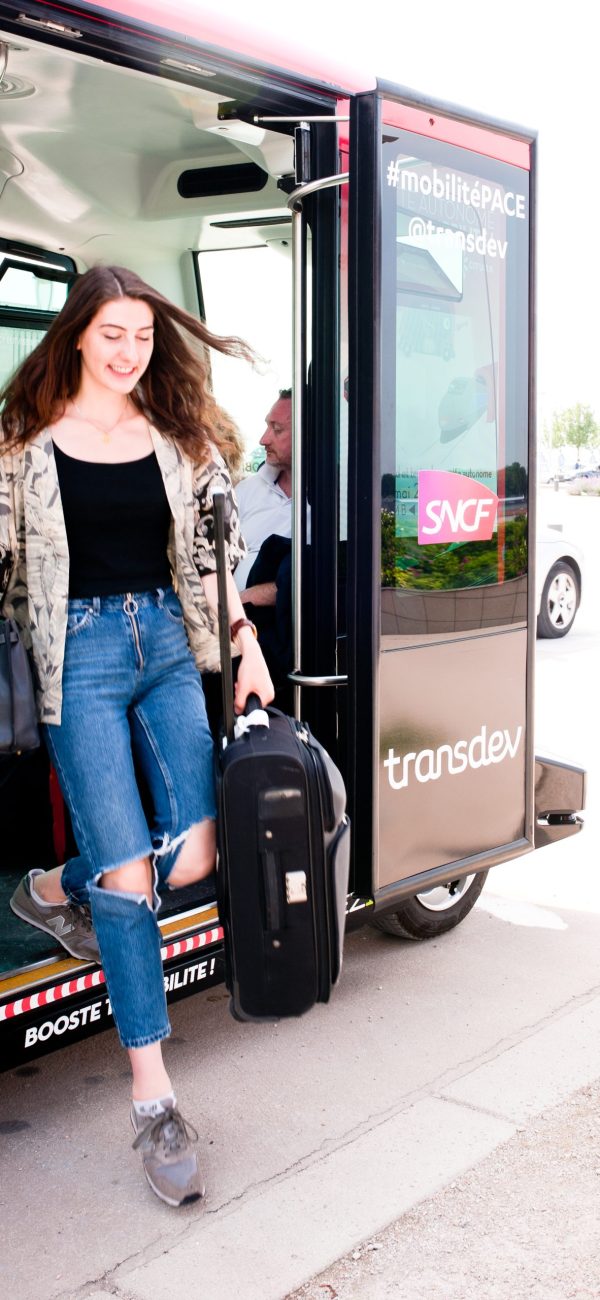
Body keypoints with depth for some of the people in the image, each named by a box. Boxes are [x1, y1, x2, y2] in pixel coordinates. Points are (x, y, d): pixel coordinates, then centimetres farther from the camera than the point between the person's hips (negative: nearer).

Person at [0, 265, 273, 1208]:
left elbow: (211, 549, 12)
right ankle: (153, 1098, 5)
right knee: (127, 870, -7)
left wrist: (247, 644, 5)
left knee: (193, 857, -4)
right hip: (79, 652, -4)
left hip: (168, 643, 4)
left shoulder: (179, 436, 10)